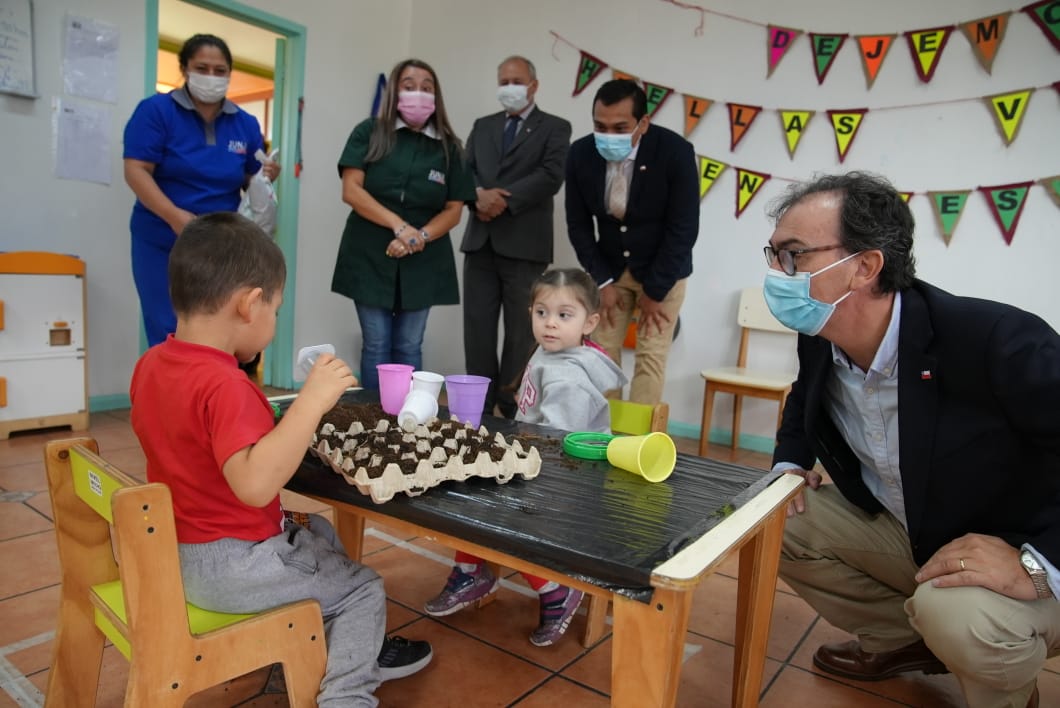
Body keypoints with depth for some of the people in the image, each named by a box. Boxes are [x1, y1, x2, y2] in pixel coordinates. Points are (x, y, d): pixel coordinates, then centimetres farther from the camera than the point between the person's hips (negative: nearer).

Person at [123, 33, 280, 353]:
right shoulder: (155, 110, -4)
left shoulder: (245, 123, 8)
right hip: (162, 244, -3)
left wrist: (266, 176, -12)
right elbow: (136, 171, -11)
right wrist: (175, 216, -26)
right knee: (169, 337, 0)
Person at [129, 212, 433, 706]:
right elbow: (255, 484, -44)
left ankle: (355, 651, 36)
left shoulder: (150, 364, -1)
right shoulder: (224, 385, -31)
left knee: (320, 533, 26)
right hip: (228, 566, -9)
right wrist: (312, 401, -41)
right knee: (363, 589, 3)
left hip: (178, 550, 10)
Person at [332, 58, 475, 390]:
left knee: (408, 347, 5)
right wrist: (399, 226, -18)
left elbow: (453, 210, 3)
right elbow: (351, 191, -7)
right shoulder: (369, 133, 2)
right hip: (370, 256, -1)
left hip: (423, 260, 1)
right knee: (376, 345, 2)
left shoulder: (448, 147, 6)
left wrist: (419, 237, -15)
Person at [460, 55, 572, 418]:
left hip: (524, 243, -4)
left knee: (521, 333, 1)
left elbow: (550, 176, -10)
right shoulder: (482, 126, 20)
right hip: (480, 242, 5)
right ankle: (478, 407, 17)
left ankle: (514, 410, 11)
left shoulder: (555, 128, 5)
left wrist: (503, 199, -16)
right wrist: (480, 194, -13)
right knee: (477, 329, 6)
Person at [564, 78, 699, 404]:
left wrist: (655, 291, -16)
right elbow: (578, 225, -4)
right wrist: (603, 282, -8)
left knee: (651, 356, -5)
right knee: (601, 351, 4)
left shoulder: (676, 152, -24)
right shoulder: (580, 153, -14)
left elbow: (683, 229, -19)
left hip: (663, 271, -3)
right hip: (610, 268, 3)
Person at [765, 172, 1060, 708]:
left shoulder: (997, 340, -32)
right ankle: (906, 640, 15)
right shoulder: (819, 340, -10)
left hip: (1013, 562, -6)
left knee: (958, 616, -35)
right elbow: (806, 399, 13)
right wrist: (790, 463, -2)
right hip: (901, 533, 6)